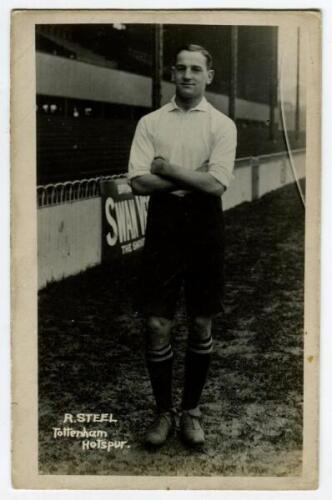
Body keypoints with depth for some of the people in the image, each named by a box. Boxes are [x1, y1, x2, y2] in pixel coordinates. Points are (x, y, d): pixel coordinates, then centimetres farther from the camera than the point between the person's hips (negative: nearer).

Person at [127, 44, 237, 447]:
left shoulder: (222, 124, 1)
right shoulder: (150, 122, 4)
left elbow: (216, 183, -13)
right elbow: (139, 182, -7)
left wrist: (166, 168, -9)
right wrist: (194, 179, -11)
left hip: (204, 227, 0)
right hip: (163, 224, 1)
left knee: (201, 324, 8)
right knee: (157, 325, 0)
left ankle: (191, 410, 24)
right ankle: (163, 411, 18)